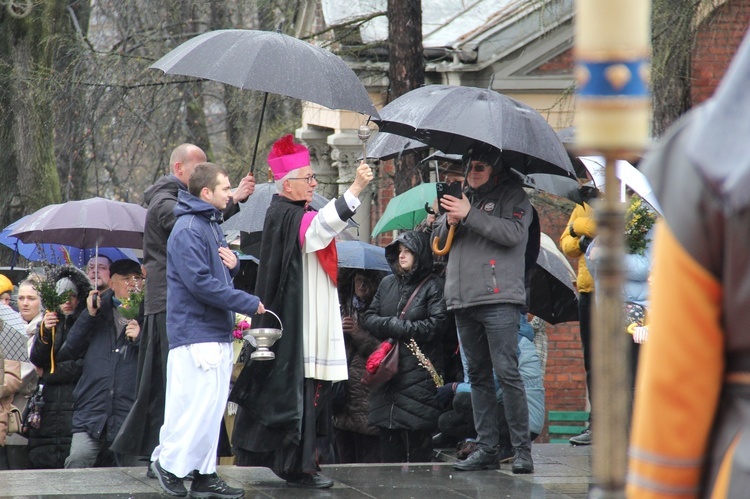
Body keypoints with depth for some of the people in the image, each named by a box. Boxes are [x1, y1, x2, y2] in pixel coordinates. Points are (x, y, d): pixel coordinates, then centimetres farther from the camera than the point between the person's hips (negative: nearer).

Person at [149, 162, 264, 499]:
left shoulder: (212, 225, 18)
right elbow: (200, 282, -21)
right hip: (196, 335, -10)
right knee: (200, 405, -10)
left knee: (211, 408, 10)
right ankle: (169, 463, 1)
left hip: (218, 333, 10)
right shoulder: (188, 230, -14)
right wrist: (249, 304, -18)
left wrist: (232, 264, 2)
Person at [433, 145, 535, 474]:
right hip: (463, 299, 6)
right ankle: (486, 448, 9)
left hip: (498, 299, -6)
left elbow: (514, 232, -14)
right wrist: (449, 221, 0)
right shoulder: (463, 196, 21)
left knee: (507, 372, -11)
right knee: (478, 375, 7)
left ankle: (522, 449, -10)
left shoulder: (512, 196, 3)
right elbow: (438, 237, 23)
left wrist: (470, 215, -15)